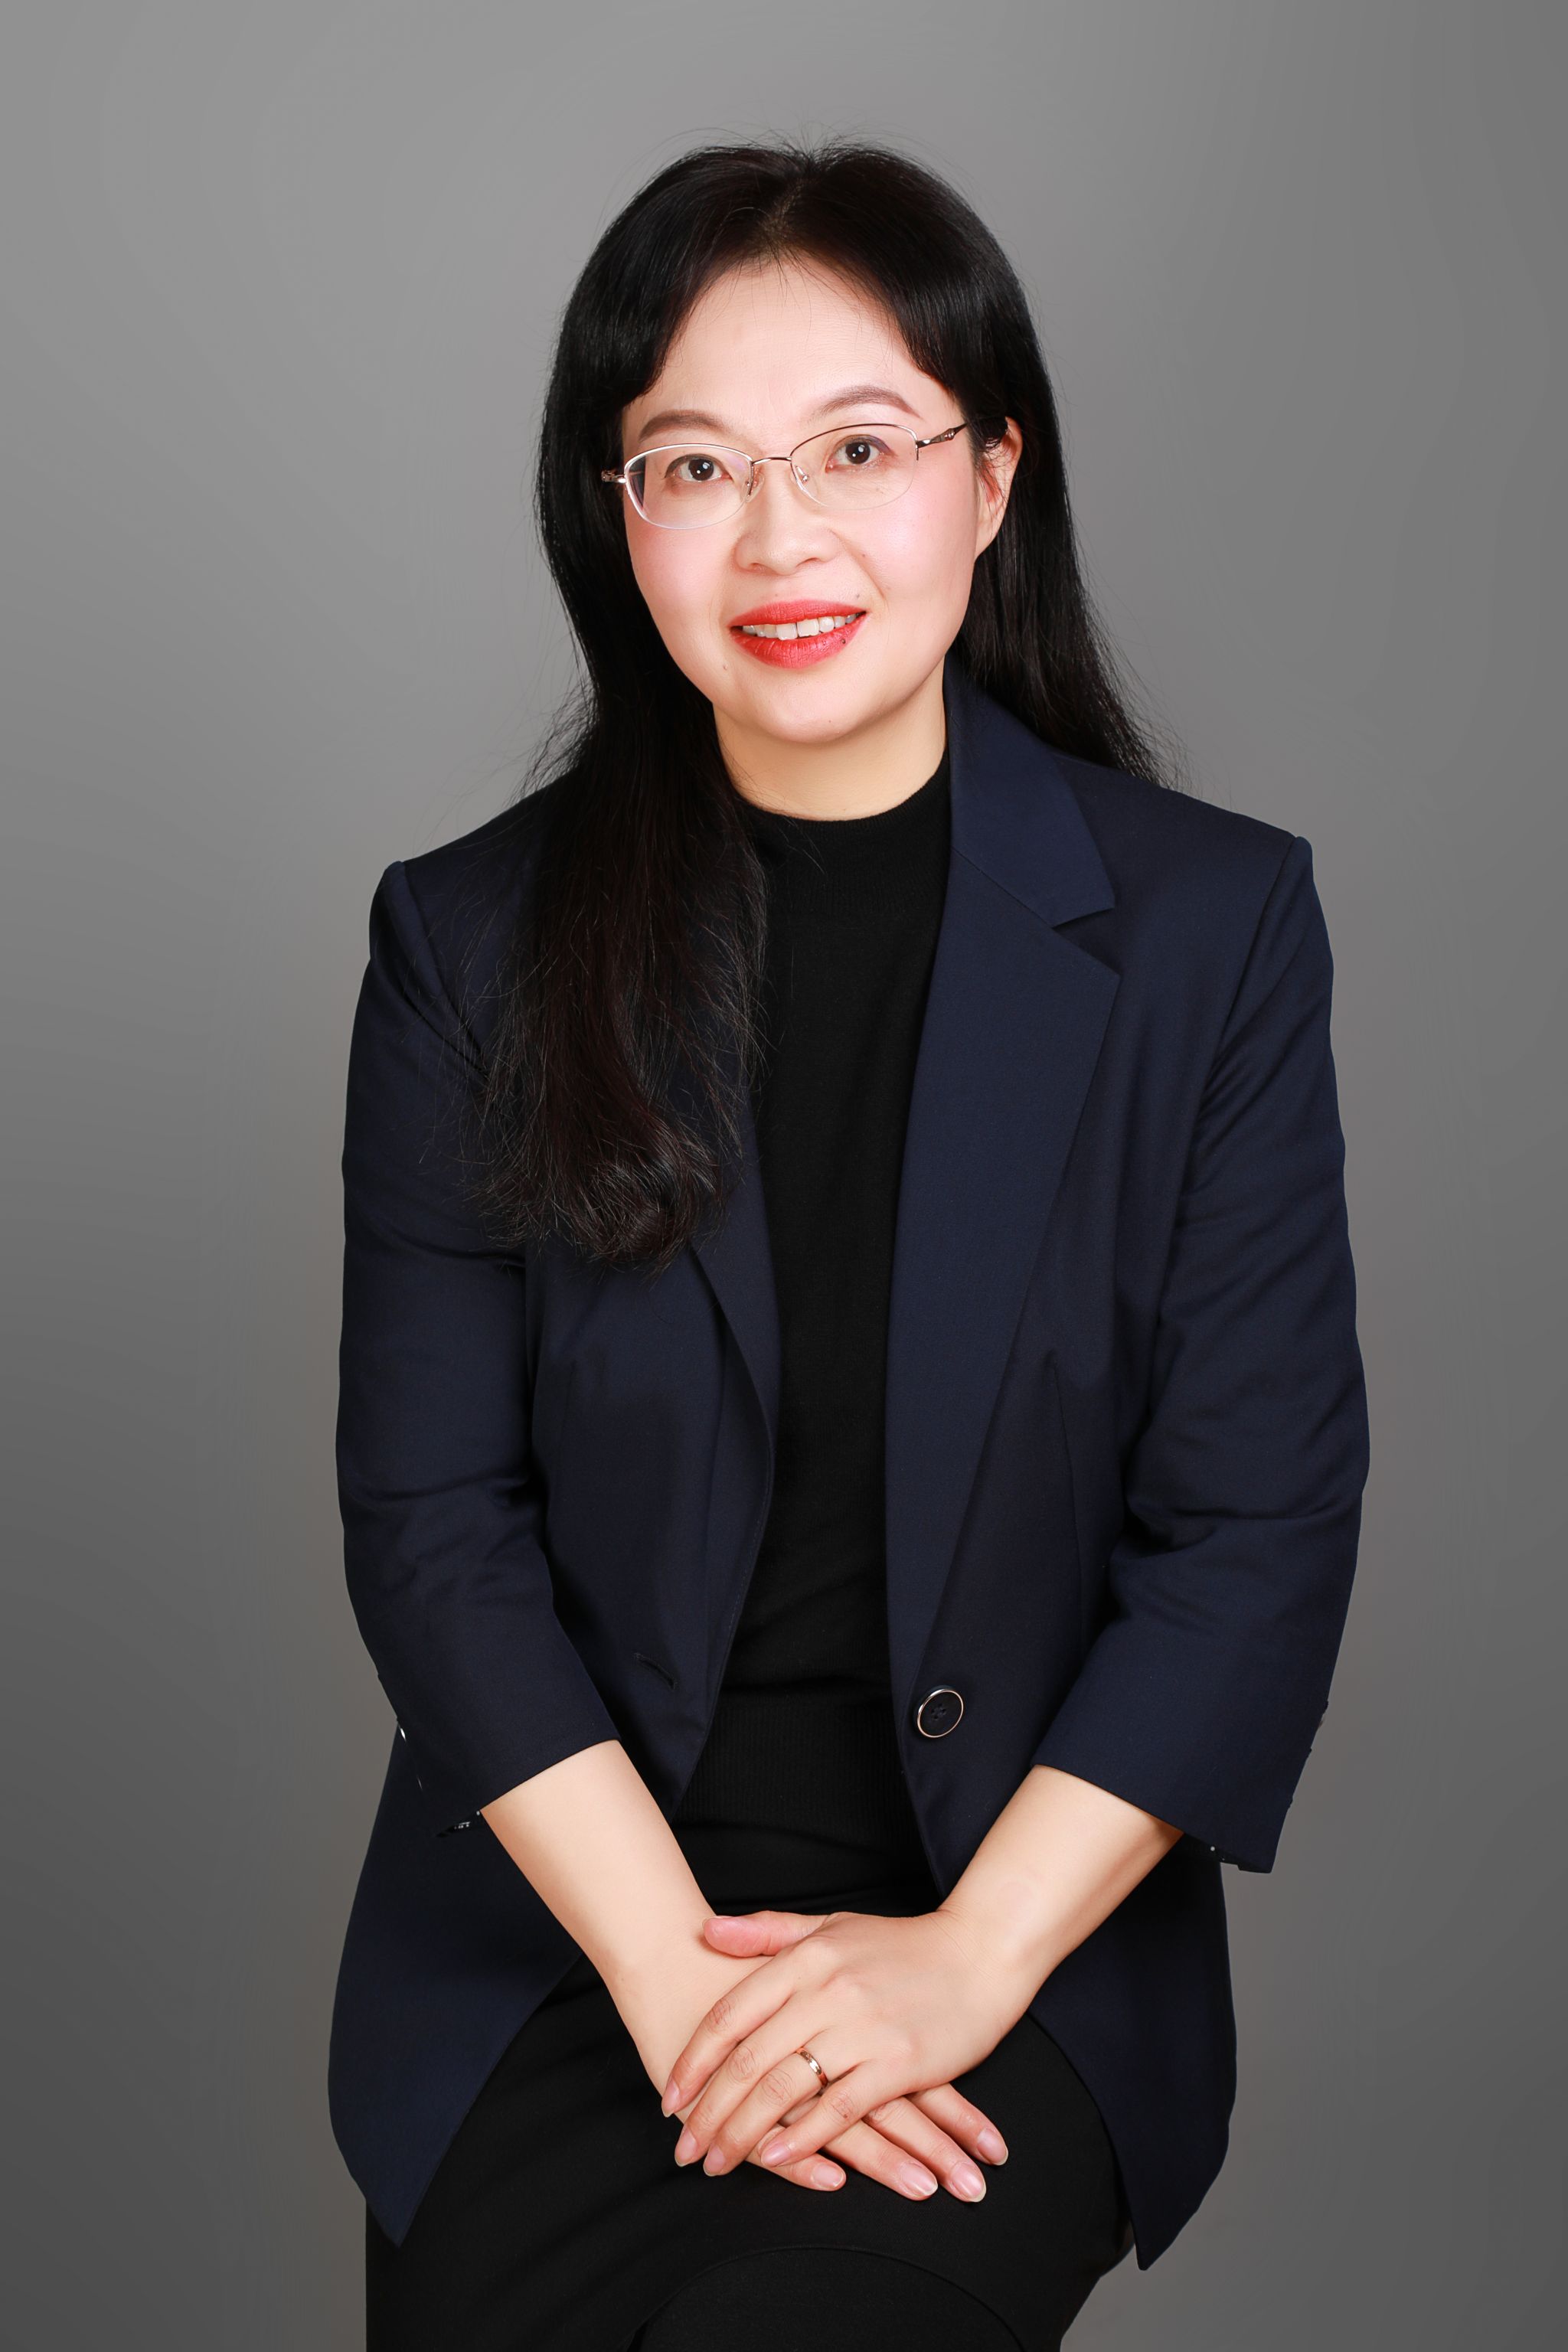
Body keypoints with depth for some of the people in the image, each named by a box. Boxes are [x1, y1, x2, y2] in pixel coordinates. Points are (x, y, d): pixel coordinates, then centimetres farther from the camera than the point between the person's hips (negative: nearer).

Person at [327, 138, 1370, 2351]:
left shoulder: (1212, 924, -1)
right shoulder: (470, 941, 1)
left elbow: (1261, 1527, -3)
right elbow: (434, 1525, -2)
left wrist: (968, 1957, -11)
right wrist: (678, 1969, -11)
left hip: (1023, 1937, -1)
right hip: (553, 1937, 2)